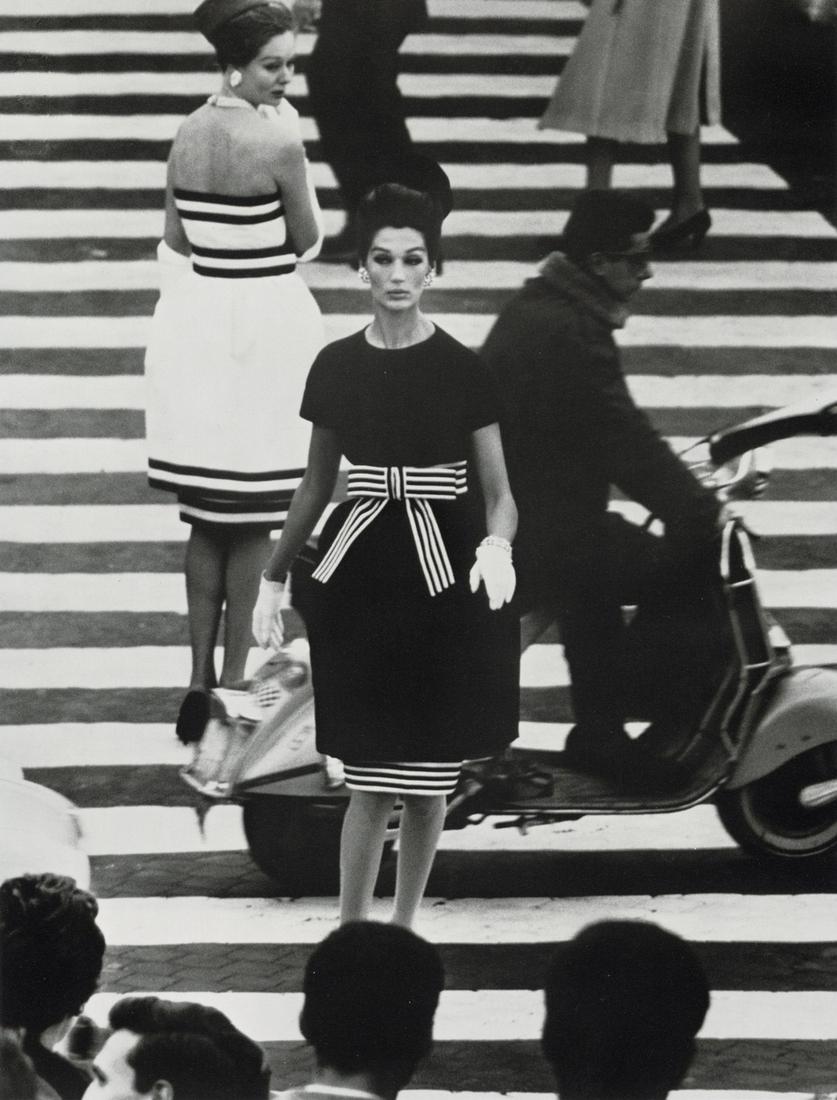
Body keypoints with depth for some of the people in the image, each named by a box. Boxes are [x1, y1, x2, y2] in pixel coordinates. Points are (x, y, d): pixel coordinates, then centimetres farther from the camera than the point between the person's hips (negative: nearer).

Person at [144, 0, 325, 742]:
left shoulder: (188, 136, 2)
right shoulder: (276, 142, -17)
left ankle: (200, 680, 17)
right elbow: (307, 241, -6)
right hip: (265, 324, -6)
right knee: (255, 519, 4)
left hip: (195, 320, 6)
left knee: (205, 519, 14)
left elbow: (175, 242, 9)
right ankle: (234, 682, 7)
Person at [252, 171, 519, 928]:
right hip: (361, 577, 1)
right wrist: (274, 577, 15)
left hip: (443, 580, -1)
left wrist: (498, 543, -26)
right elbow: (317, 483, 14)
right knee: (371, 783, -5)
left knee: (431, 779, 6)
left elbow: (498, 490, -4)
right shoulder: (337, 367, 2)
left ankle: (404, 930, 22)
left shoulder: (462, 371, -5)